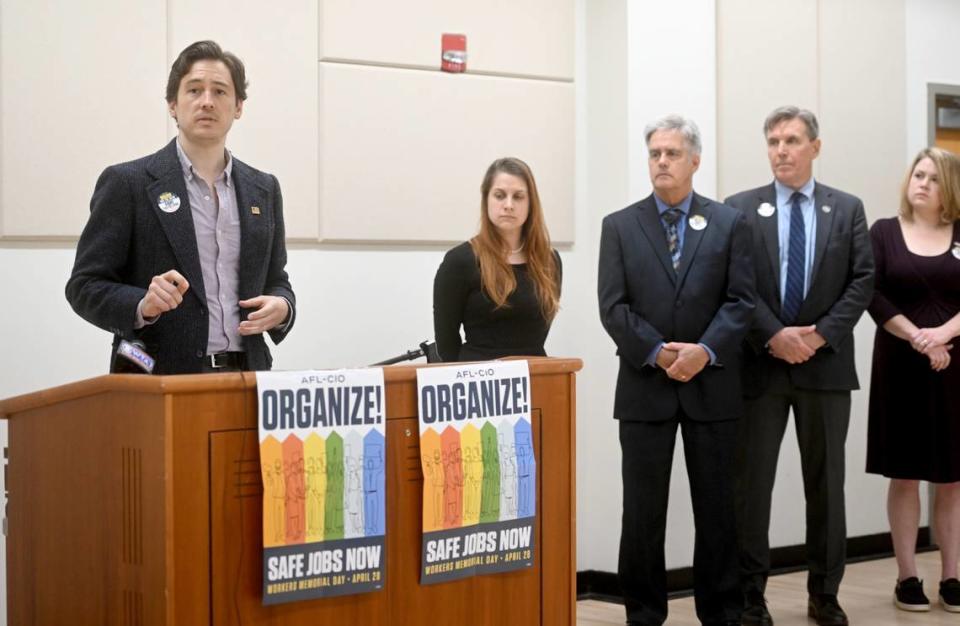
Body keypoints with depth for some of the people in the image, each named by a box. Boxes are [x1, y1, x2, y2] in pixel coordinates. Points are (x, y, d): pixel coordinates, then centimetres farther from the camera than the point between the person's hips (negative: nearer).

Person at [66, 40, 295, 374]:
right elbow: (85, 286, -2)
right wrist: (143, 306, -20)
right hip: (159, 382, -4)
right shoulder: (127, 183, 0)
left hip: (245, 378, 4)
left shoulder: (263, 189, 13)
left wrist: (281, 307, -2)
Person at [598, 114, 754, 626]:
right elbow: (613, 306, -2)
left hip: (712, 386, 0)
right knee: (643, 509, 4)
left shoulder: (728, 224, 5)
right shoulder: (620, 226, 5)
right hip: (645, 387, 0)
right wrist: (658, 354, -14)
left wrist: (704, 351, -15)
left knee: (716, 507, 6)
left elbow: (740, 301, -1)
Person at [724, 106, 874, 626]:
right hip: (761, 363, -1)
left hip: (825, 363, 1)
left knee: (826, 483, 8)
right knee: (751, 483, 1)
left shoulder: (848, 209, 7)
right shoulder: (740, 209, 3)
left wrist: (821, 335, -11)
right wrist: (774, 335, -14)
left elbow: (862, 281, 0)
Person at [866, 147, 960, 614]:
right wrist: (917, 337, -15)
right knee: (904, 476, 3)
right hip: (900, 365, -1)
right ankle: (906, 577, 9)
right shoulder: (884, 232, 3)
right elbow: (873, 296, -5)